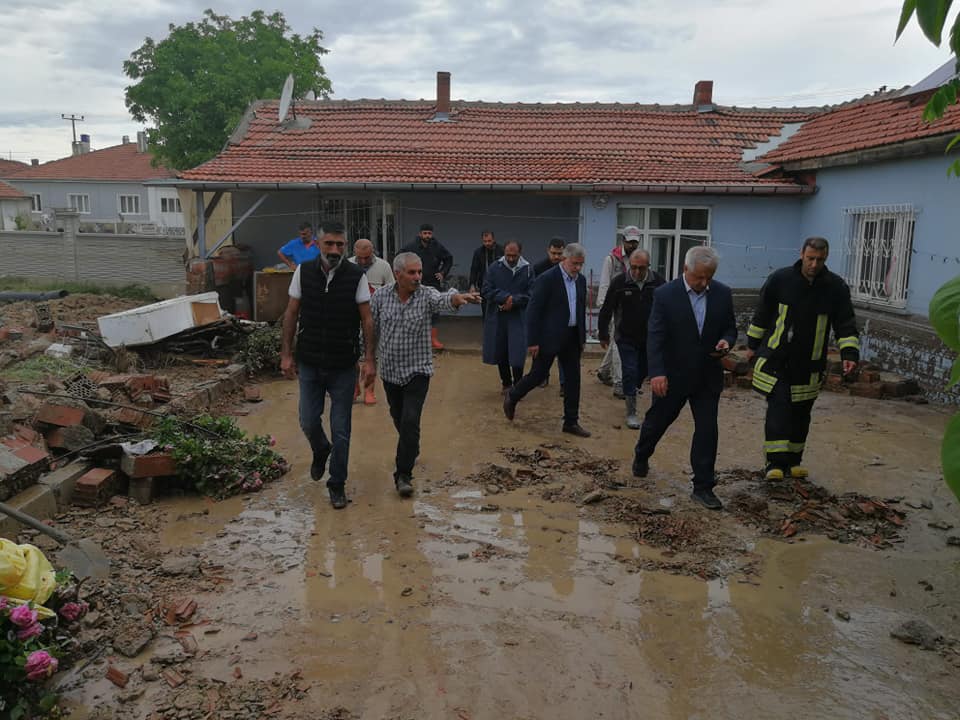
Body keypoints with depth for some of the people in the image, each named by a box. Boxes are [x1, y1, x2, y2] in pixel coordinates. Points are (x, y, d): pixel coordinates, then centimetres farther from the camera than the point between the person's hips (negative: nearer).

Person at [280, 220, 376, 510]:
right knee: (309, 422, 9)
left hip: (343, 366, -2)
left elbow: (367, 319, -6)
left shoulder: (356, 276, -9)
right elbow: (291, 313, 4)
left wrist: (369, 360, -10)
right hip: (309, 364, 2)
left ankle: (337, 485, 19)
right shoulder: (304, 272, -2)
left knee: (341, 429, 3)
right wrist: (286, 353, 2)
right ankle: (321, 451, 43)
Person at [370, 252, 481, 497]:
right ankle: (411, 450, 47)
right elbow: (371, 330, 5)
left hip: (417, 370, -3)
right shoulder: (381, 297, -5)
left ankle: (403, 475, -1)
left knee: (410, 422, -12)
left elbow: (442, 299, -36)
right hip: (389, 370, 3)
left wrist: (457, 297, -58)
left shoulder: (426, 295, -13)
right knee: (399, 419, 18)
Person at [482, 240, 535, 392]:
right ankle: (506, 383, 30)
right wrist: (506, 297, -15)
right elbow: (487, 291, -5)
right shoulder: (494, 268, 0)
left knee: (517, 356, -4)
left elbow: (531, 295, -5)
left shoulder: (528, 269, -3)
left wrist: (513, 301, -15)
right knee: (500, 354, 11)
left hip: (519, 318, -2)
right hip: (497, 317, 2)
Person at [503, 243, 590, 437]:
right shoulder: (547, 279, -14)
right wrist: (533, 341, -16)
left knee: (573, 379, 6)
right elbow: (534, 310, -15)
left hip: (572, 338, 6)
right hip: (549, 337, -6)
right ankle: (512, 397, 31)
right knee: (538, 375, 4)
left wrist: (582, 338, 15)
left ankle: (571, 422, 16)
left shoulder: (581, 280, 7)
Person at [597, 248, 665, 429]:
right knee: (630, 372, -4)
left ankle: (629, 392, 46)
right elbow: (606, 311, -3)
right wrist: (604, 335, 1)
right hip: (626, 338, -3)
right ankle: (631, 413, 6)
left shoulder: (658, 282, -8)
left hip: (650, 338, 3)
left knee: (643, 371, 15)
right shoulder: (619, 283, -12)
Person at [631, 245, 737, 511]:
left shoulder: (722, 294, -1)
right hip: (672, 376, -2)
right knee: (657, 420, 15)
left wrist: (726, 341, -15)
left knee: (707, 429, 1)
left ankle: (703, 487, 10)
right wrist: (657, 372, -26)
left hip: (708, 376, 3)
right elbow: (655, 336, -16)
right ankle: (641, 457, 44)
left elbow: (729, 328, 9)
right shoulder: (665, 294, -12)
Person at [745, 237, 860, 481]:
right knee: (779, 407, -12)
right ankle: (775, 462, -10)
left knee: (801, 413, 10)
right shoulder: (780, 279, -6)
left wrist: (849, 353, -15)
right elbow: (762, 314, 5)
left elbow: (845, 324, -1)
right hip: (776, 358, -2)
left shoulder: (836, 287, -2)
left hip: (809, 365, 2)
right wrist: (753, 345, 10)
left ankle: (793, 461, 24)